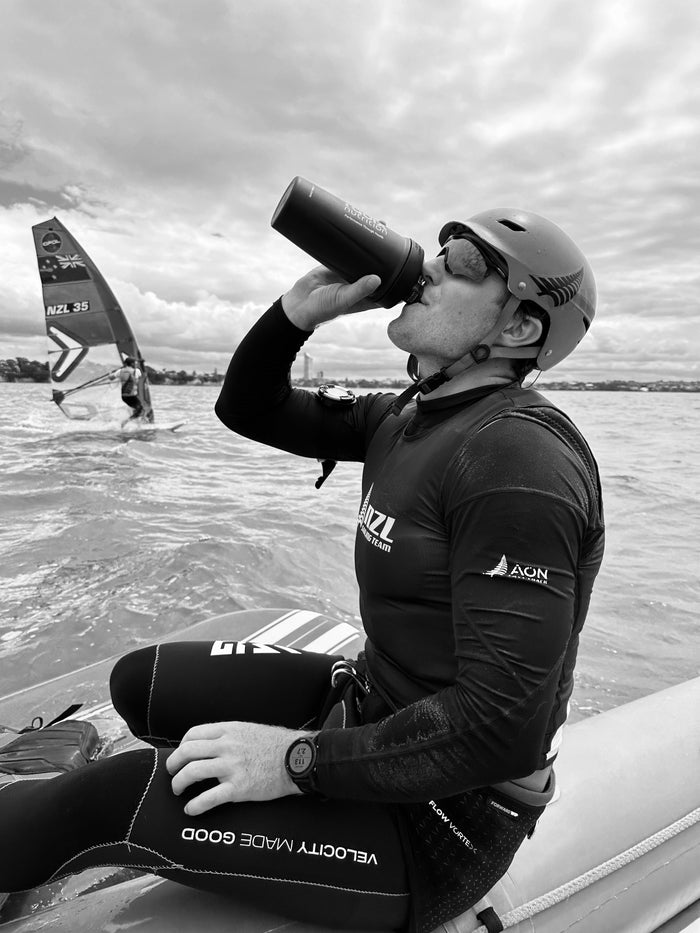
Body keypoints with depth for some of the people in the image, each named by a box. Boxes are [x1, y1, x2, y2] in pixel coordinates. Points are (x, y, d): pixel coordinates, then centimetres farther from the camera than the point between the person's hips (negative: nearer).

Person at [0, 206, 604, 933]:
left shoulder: (518, 455, -26)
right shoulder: (406, 416, 1)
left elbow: (503, 726, -28)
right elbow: (247, 409, 7)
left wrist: (297, 760, -21)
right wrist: (300, 311, -10)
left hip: (442, 817, -7)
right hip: (369, 702, 8)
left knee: (107, 801, -11)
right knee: (141, 681, 11)